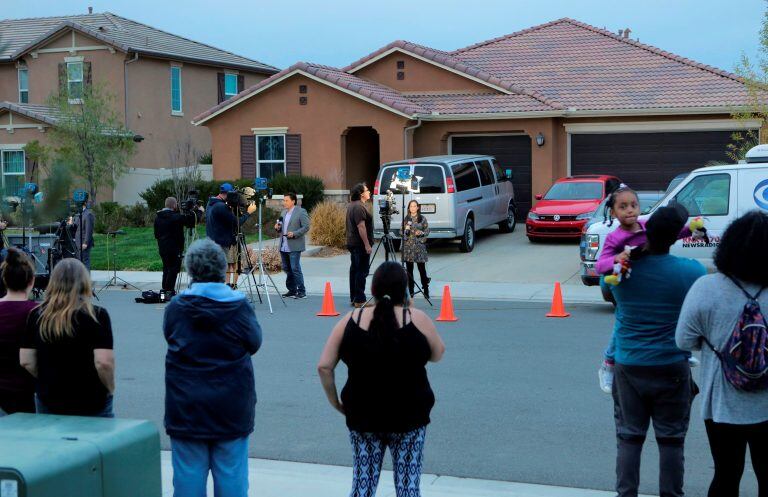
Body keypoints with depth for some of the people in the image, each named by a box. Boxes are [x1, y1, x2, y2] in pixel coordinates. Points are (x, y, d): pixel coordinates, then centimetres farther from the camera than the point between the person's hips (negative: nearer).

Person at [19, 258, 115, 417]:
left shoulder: (37, 315, -2)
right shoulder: (97, 315, -12)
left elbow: (26, 361, 0)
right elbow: (104, 362, -18)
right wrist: (110, 389, -1)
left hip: (47, 401, 3)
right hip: (91, 403, -3)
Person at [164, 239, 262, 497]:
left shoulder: (175, 308, -8)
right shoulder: (240, 307, -10)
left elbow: (170, 338, 7)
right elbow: (254, 343, 3)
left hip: (187, 408, 1)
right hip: (232, 407, 0)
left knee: (188, 476, 8)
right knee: (231, 475, 8)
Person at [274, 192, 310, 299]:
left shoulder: (301, 212, -6)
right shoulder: (283, 212, 17)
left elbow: (306, 227, -11)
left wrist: (294, 234, -21)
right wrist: (278, 228, 4)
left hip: (294, 247, -8)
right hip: (283, 246, 8)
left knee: (295, 269, -8)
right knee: (287, 269, 11)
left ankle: (301, 292, -2)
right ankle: (292, 290, 20)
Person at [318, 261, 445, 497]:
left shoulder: (351, 321, -4)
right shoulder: (417, 320, -9)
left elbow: (324, 366, -5)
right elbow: (437, 354, 8)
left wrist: (335, 401, 8)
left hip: (362, 416, 2)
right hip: (408, 416, -2)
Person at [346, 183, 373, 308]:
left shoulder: (351, 205, 16)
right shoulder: (359, 207, -17)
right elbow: (361, 227, -23)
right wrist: (367, 245, -23)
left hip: (352, 243, 11)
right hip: (360, 244, -10)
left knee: (354, 269, 14)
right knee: (362, 271, -9)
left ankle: (353, 298, 19)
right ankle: (359, 300, -10)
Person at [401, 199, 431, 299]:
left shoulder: (422, 219, 4)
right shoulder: (405, 219, 8)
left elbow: (427, 231, 6)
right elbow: (401, 232, 10)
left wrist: (421, 233, -13)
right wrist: (405, 230, -11)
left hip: (419, 246, -2)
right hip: (408, 247, 2)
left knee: (422, 268, -4)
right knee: (409, 269, 3)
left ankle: (426, 291, 4)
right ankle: (410, 291, 9)